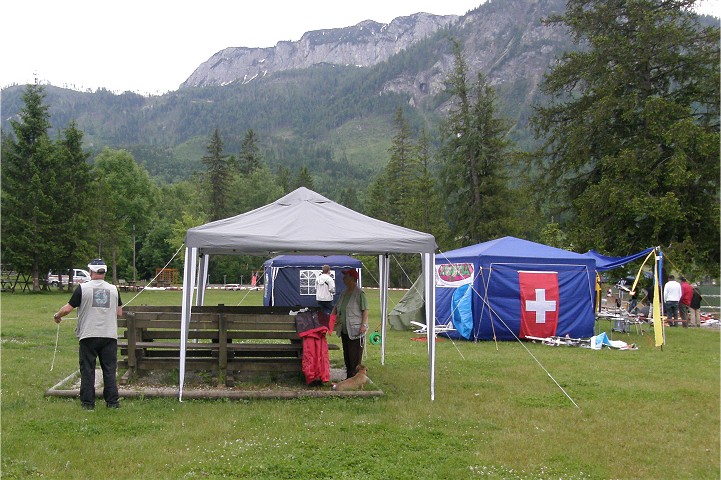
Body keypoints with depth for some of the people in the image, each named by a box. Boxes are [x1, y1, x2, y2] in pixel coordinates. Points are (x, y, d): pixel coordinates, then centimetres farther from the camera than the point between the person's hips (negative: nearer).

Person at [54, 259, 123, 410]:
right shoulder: (113, 289, 6)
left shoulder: (82, 288, -4)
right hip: (109, 335, 2)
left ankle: (88, 403, 8)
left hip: (89, 335, -2)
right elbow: (119, 312, 10)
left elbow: (68, 308, -3)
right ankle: (112, 402, 9)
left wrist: (57, 316, 17)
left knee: (87, 370, 6)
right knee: (109, 369, 8)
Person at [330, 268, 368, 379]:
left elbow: (365, 310, -14)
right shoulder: (344, 293, 13)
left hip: (356, 330, -8)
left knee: (355, 357, -5)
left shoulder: (360, 293, -11)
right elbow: (337, 307, 20)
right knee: (346, 356, 14)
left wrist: (364, 325, -22)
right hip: (344, 330, 9)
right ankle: (348, 377, 24)